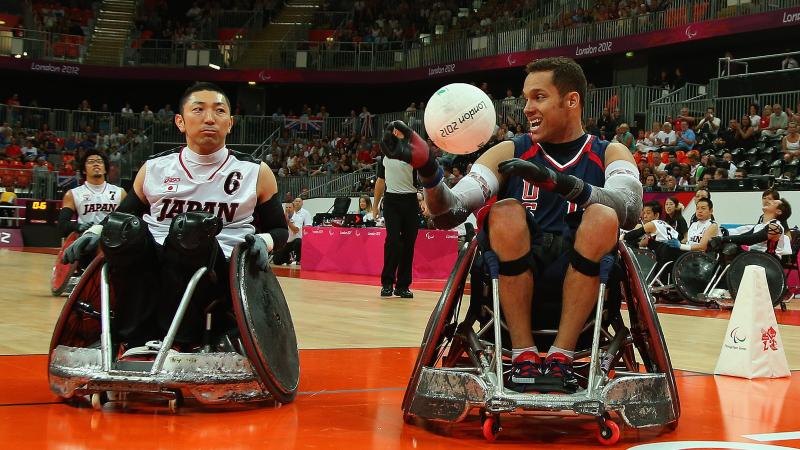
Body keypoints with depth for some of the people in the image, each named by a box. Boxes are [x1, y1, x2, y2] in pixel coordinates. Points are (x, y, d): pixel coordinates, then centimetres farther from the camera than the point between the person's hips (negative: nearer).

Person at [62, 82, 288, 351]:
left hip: (216, 272, -2)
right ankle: (138, 341, -31)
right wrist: (95, 232, 1)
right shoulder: (154, 169, 11)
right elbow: (123, 213, 22)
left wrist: (264, 242, -8)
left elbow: (279, 229, 16)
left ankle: (175, 342, -32)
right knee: (122, 228, -29)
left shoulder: (256, 173, 7)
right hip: (154, 268, 2)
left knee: (191, 228, -34)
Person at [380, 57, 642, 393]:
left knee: (603, 216, -27)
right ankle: (523, 356, -22)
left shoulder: (609, 154, 8)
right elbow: (450, 212, -2)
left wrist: (557, 181, -31)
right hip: (515, 282, 1)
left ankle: (561, 358, -25)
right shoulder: (509, 153, 10)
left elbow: (630, 207, -16)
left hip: (580, 283, -1)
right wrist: (426, 167, -22)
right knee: (505, 212, -26)